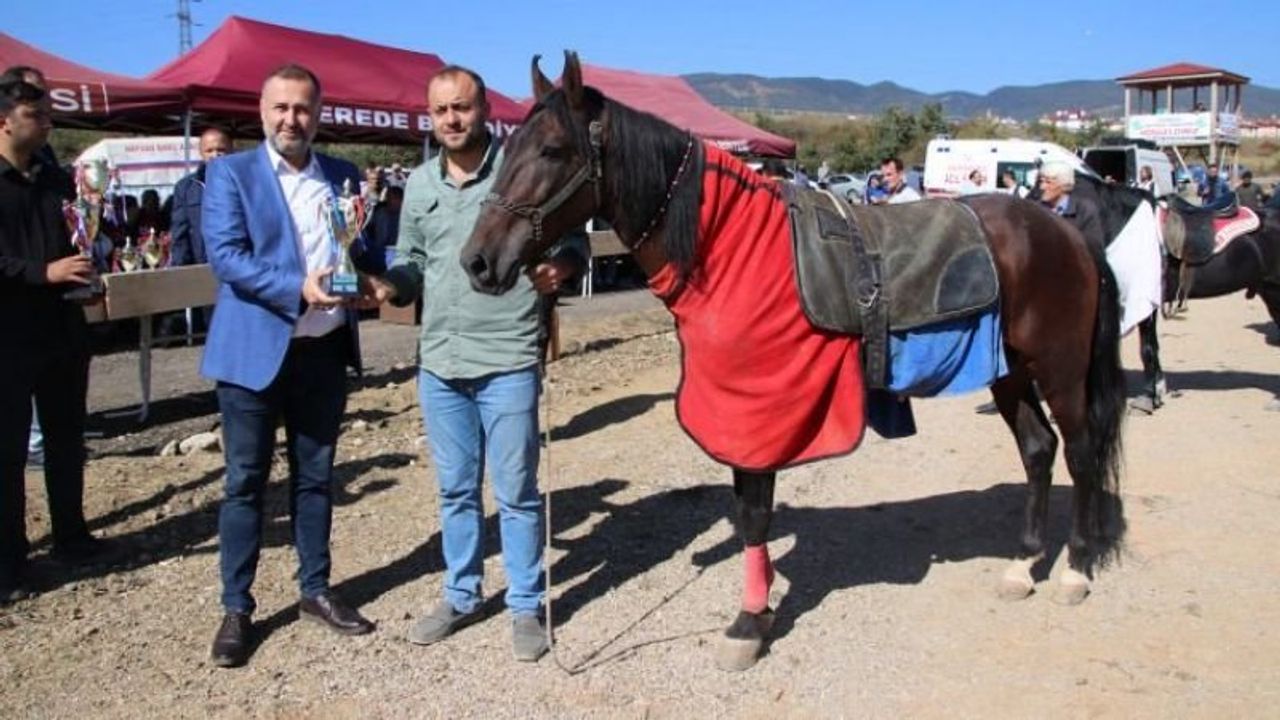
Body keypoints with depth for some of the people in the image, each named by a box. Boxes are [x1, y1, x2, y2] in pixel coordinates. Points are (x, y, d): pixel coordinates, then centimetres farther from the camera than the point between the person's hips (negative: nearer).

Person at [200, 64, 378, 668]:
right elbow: (225, 256, -14)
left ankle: (315, 591, 27)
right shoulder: (230, 173, -3)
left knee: (316, 476, 13)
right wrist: (298, 289, -26)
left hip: (325, 350, 4)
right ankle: (236, 608, 17)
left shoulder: (343, 176, 9)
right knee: (245, 481, 5)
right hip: (254, 350, -3)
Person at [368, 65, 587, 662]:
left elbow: (573, 241, -3)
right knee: (455, 490, 17)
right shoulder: (420, 183, 9)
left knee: (516, 492, 5)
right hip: (438, 364, 5)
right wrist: (392, 283, -6)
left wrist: (561, 266, -25)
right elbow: (412, 260, 16)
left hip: (507, 364, -5)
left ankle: (526, 606, 22)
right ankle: (461, 597, 33)